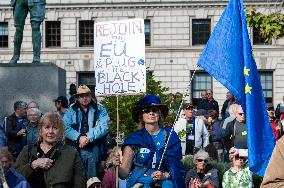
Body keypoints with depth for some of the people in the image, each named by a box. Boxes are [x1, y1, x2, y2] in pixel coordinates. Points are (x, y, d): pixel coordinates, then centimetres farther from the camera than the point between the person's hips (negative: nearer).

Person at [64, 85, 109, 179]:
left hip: (94, 145, 0)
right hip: (76, 145, 0)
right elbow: (66, 128, 1)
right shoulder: (71, 110, 14)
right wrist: (79, 137, -14)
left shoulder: (100, 109, 11)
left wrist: (89, 137, -14)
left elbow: (103, 127, -2)